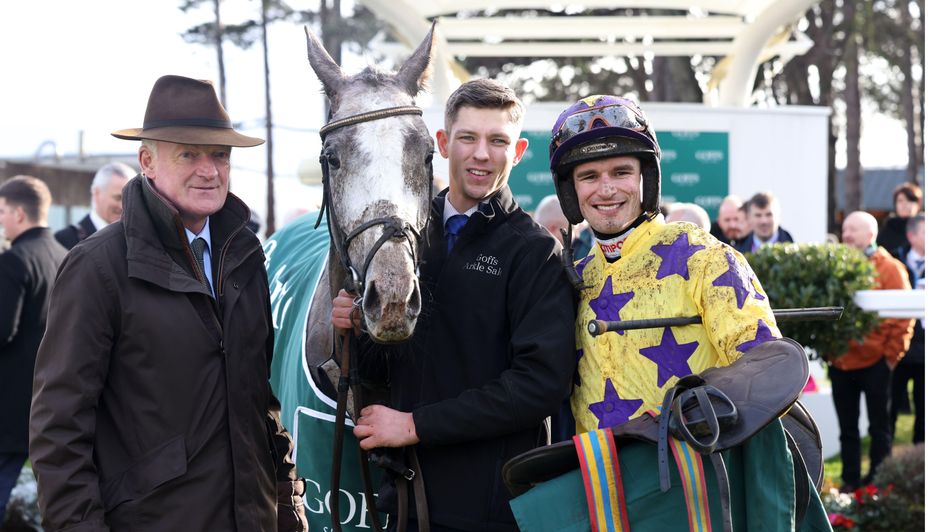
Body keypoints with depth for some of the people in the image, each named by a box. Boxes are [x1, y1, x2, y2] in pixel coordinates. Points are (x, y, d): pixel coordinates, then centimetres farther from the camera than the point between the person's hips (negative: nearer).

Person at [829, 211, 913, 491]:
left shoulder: (890, 268, -3)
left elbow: (903, 316, -5)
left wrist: (892, 355, -8)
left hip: (875, 363, -4)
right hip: (840, 363, 4)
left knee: (879, 427, 4)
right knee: (848, 429, 10)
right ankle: (850, 483, 18)